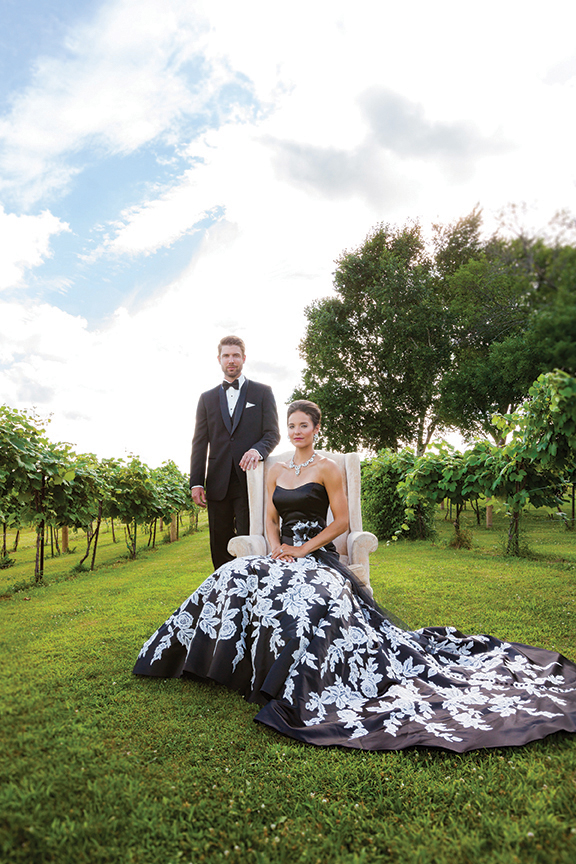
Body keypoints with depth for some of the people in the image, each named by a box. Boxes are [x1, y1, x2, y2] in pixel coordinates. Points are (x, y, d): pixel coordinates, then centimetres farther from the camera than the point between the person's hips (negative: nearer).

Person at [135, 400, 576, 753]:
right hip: (283, 555, 6)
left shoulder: (326, 468, -2)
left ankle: (295, 685, -22)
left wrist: (303, 549, -12)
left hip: (317, 556, -5)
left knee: (299, 595, -37)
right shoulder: (276, 470, 15)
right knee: (232, 578, -17)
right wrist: (276, 546, -4)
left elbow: (341, 520, -5)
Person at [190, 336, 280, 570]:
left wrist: (258, 450, -20)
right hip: (218, 483, 3)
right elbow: (199, 442, 11)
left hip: (250, 480, -2)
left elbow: (273, 433, 3)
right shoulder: (207, 398, 16)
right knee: (219, 545, 7)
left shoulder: (262, 392, 10)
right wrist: (196, 482, 1)